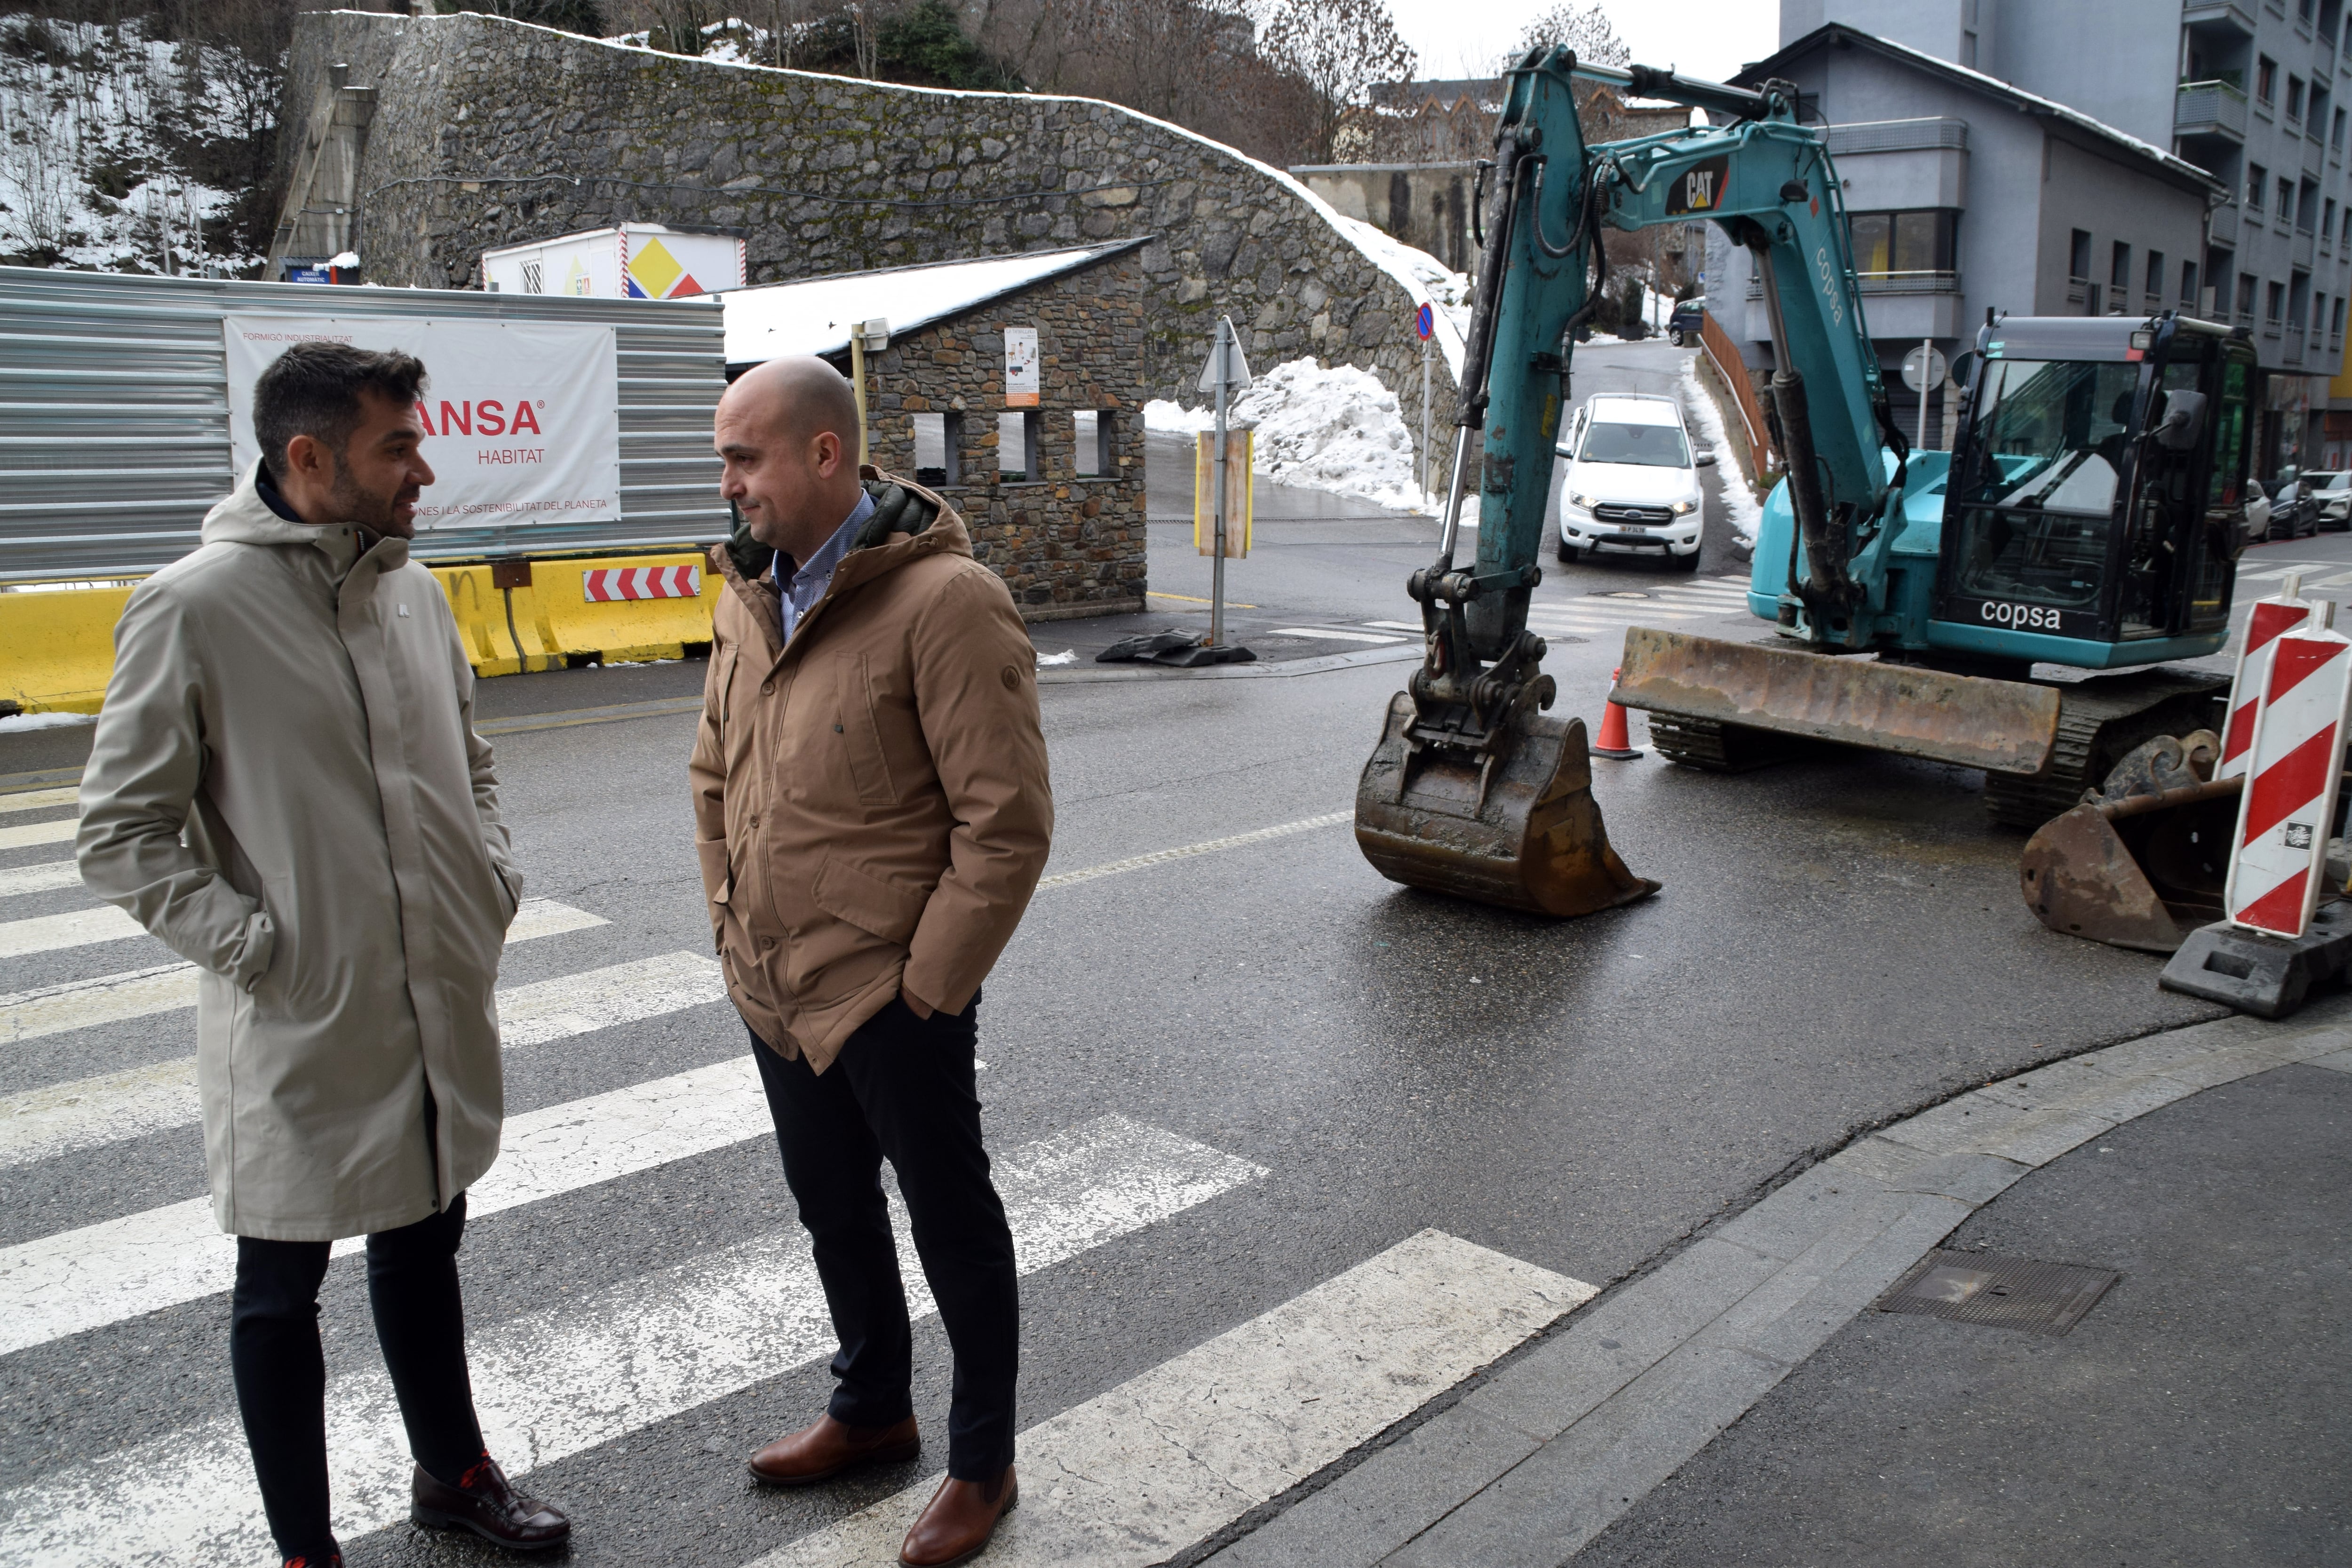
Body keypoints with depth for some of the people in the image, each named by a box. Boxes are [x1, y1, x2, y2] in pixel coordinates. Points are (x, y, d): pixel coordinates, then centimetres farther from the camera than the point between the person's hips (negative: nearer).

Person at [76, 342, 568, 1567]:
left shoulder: (411, 587, 4)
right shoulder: (194, 607, -14)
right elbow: (120, 834, -11)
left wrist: (493, 876, 7)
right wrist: (249, 945, -16)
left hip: (443, 1007, 6)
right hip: (298, 1027, -6)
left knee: (424, 1244, 23)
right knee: (281, 1289, 12)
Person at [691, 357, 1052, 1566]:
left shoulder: (945, 601, -20)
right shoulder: (749, 597, 5)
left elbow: (1007, 823, -20)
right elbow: (716, 776, 18)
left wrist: (925, 987, -17)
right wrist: (732, 923, 11)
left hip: (889, 1000, -8)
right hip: (775, 991, 8)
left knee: (954, 1227, 11)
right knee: (833, 1213, 24)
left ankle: (982, 1465, 31)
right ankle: (872, 1410, 47)